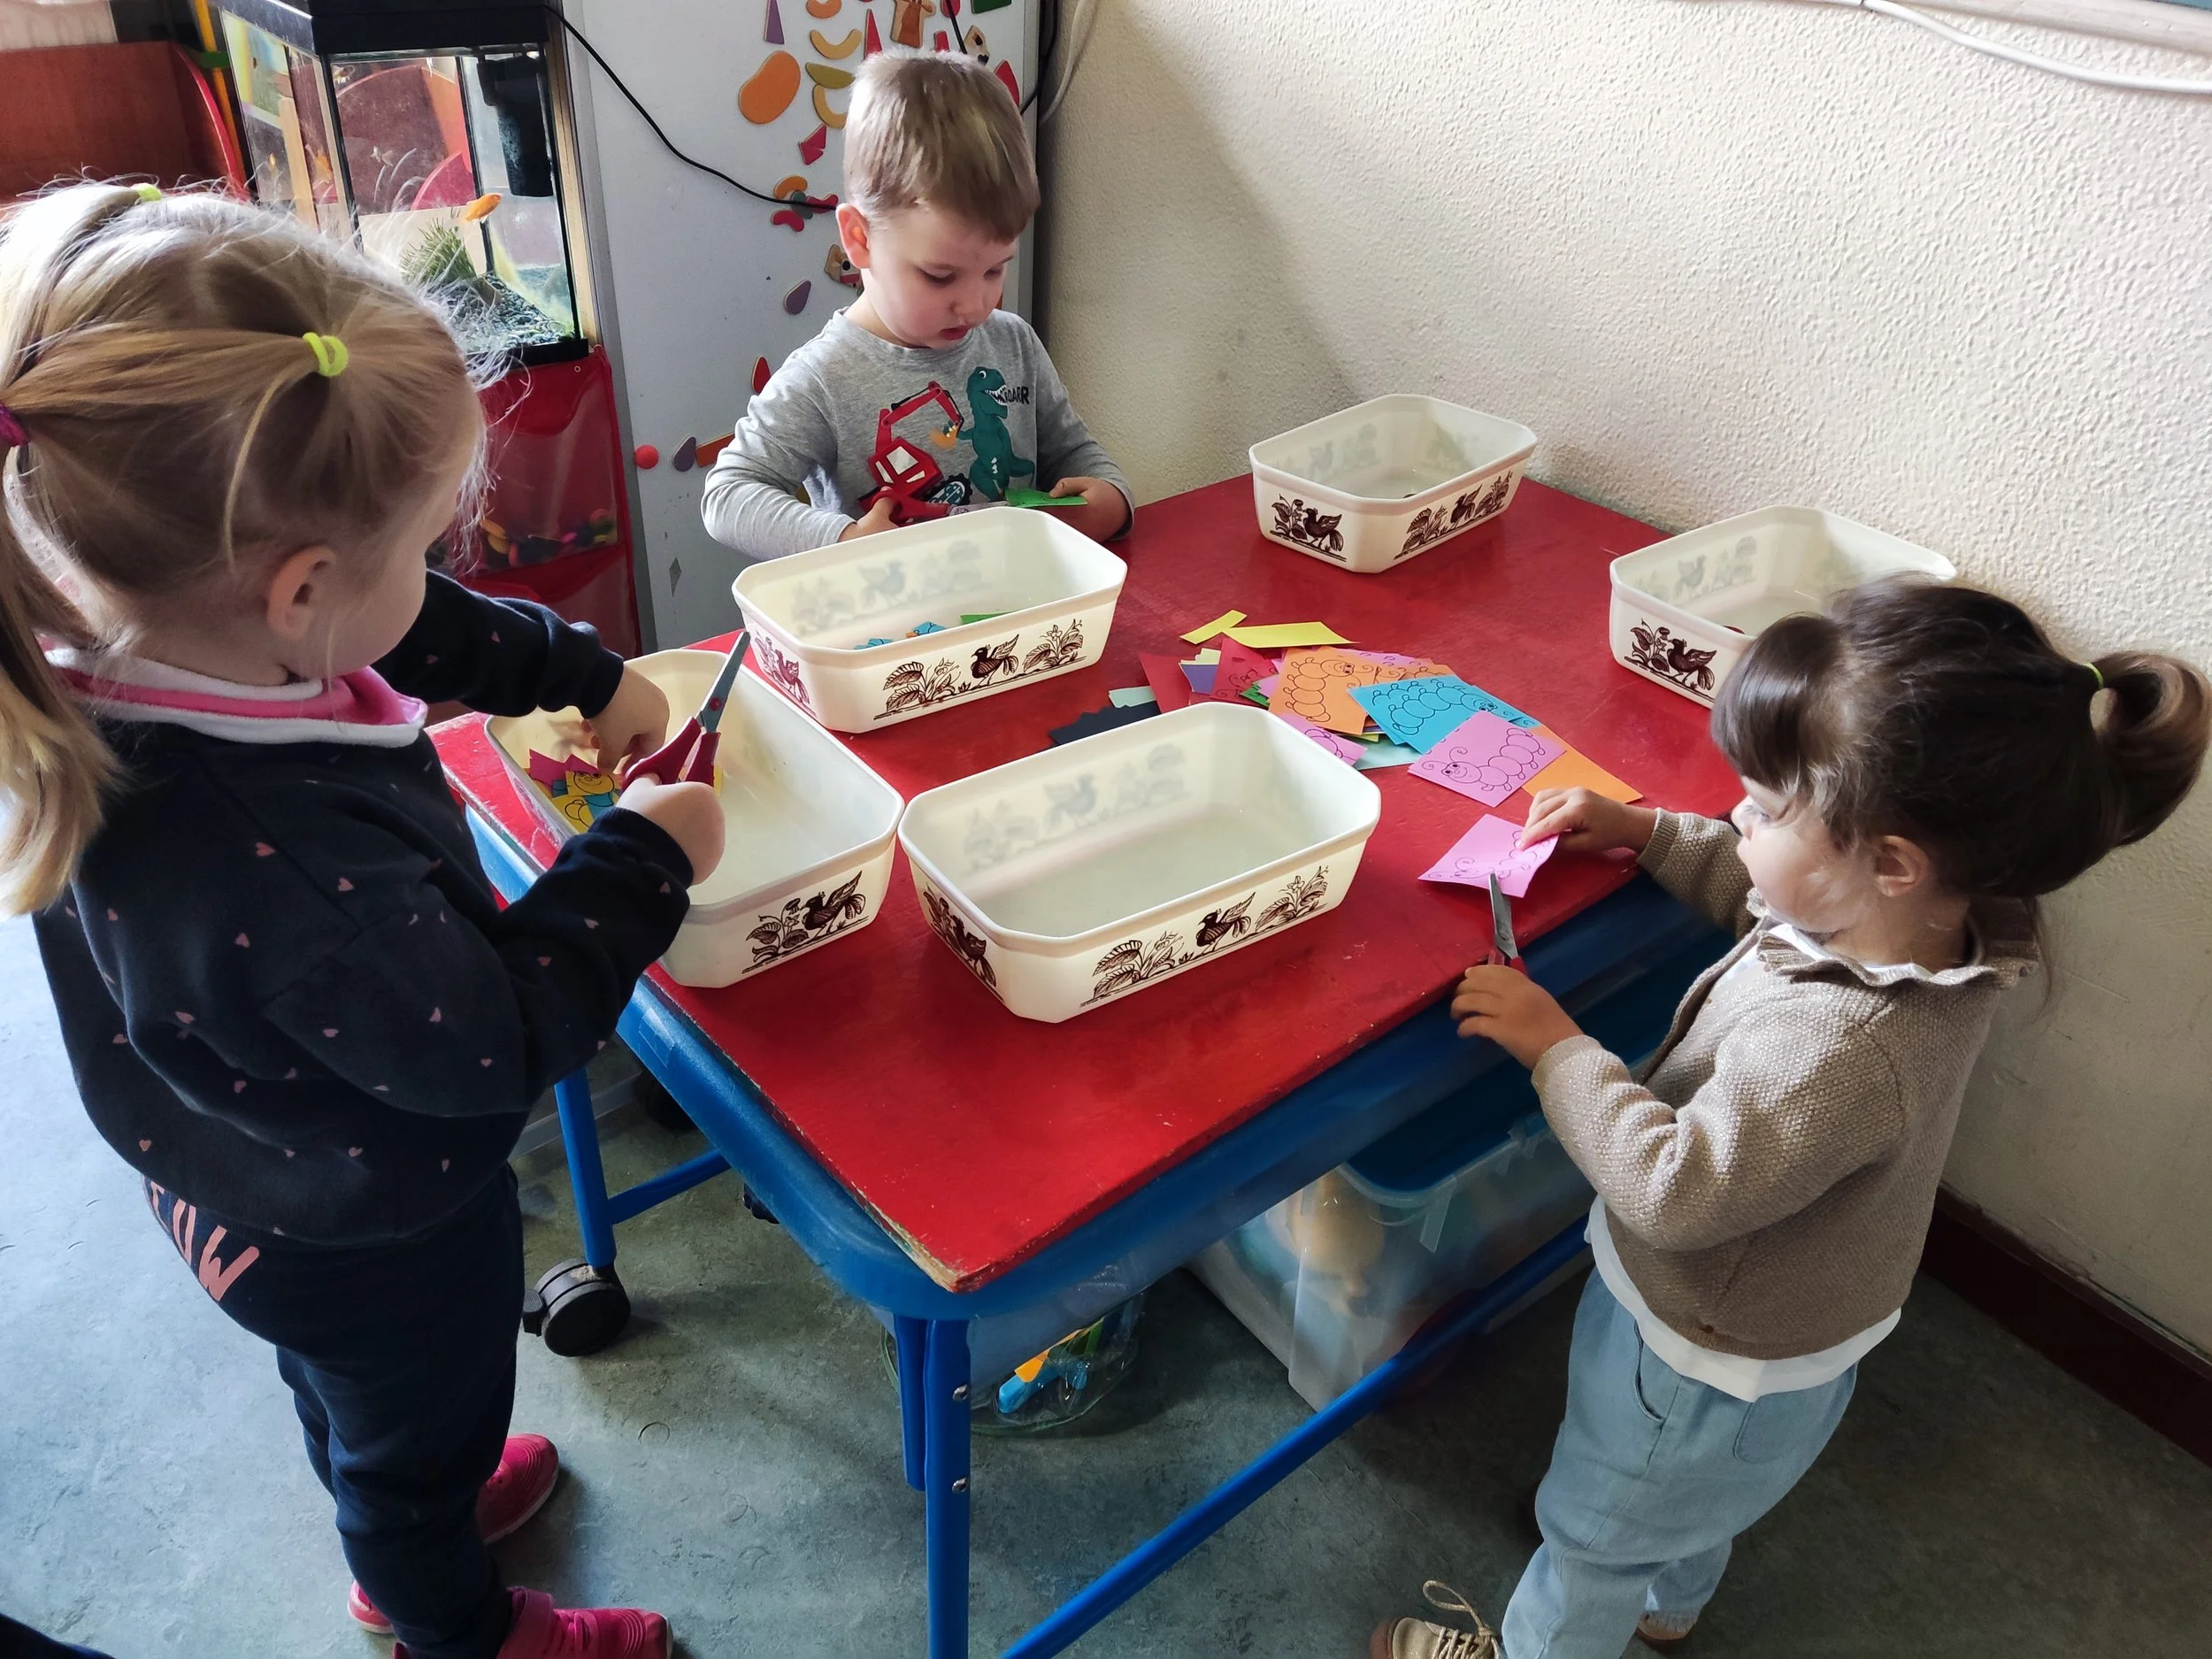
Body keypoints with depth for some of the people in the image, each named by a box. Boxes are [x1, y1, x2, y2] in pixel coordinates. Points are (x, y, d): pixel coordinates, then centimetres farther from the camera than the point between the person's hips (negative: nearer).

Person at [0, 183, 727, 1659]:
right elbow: (498, 1042, -31)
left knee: (357, 1402, 35)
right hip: (374, 1241, -7)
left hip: (254, 1188, 8)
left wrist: (586, 676, 3)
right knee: (418, 1434, 24)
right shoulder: (289, 876, -47)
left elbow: (432, 640, -2)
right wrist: (646, 860, -22)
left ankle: (407, 1533, 66)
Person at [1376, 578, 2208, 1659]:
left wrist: (1554, 1046, -30)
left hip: (1704, 1371, -8)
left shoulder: (1834, 1048, -45)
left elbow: (1676, 1189, -37)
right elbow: (1762, 895, 3)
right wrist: (1644, 833, -2)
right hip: (1777, 1331, 9)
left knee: (1591, 1529, 23)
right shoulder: (1922, 925, -18)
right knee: (1700, 1502, 39)